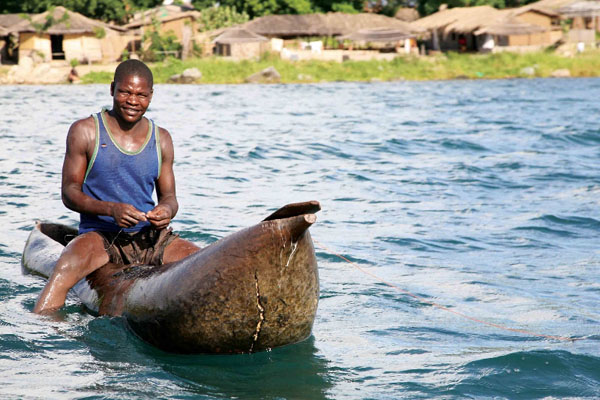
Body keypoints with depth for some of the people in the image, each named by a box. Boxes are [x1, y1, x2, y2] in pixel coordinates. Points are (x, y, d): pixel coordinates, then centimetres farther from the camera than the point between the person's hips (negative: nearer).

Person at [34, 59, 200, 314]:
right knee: (64, 271, -36)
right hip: (100, 234, -3)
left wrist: (167, 210, -14)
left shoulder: (161, 140, 11)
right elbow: (69, 192, -3)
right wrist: (110, 209, -22)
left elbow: (168, 195, 13)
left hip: (150, 236, 4)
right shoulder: (85, 131, 0)